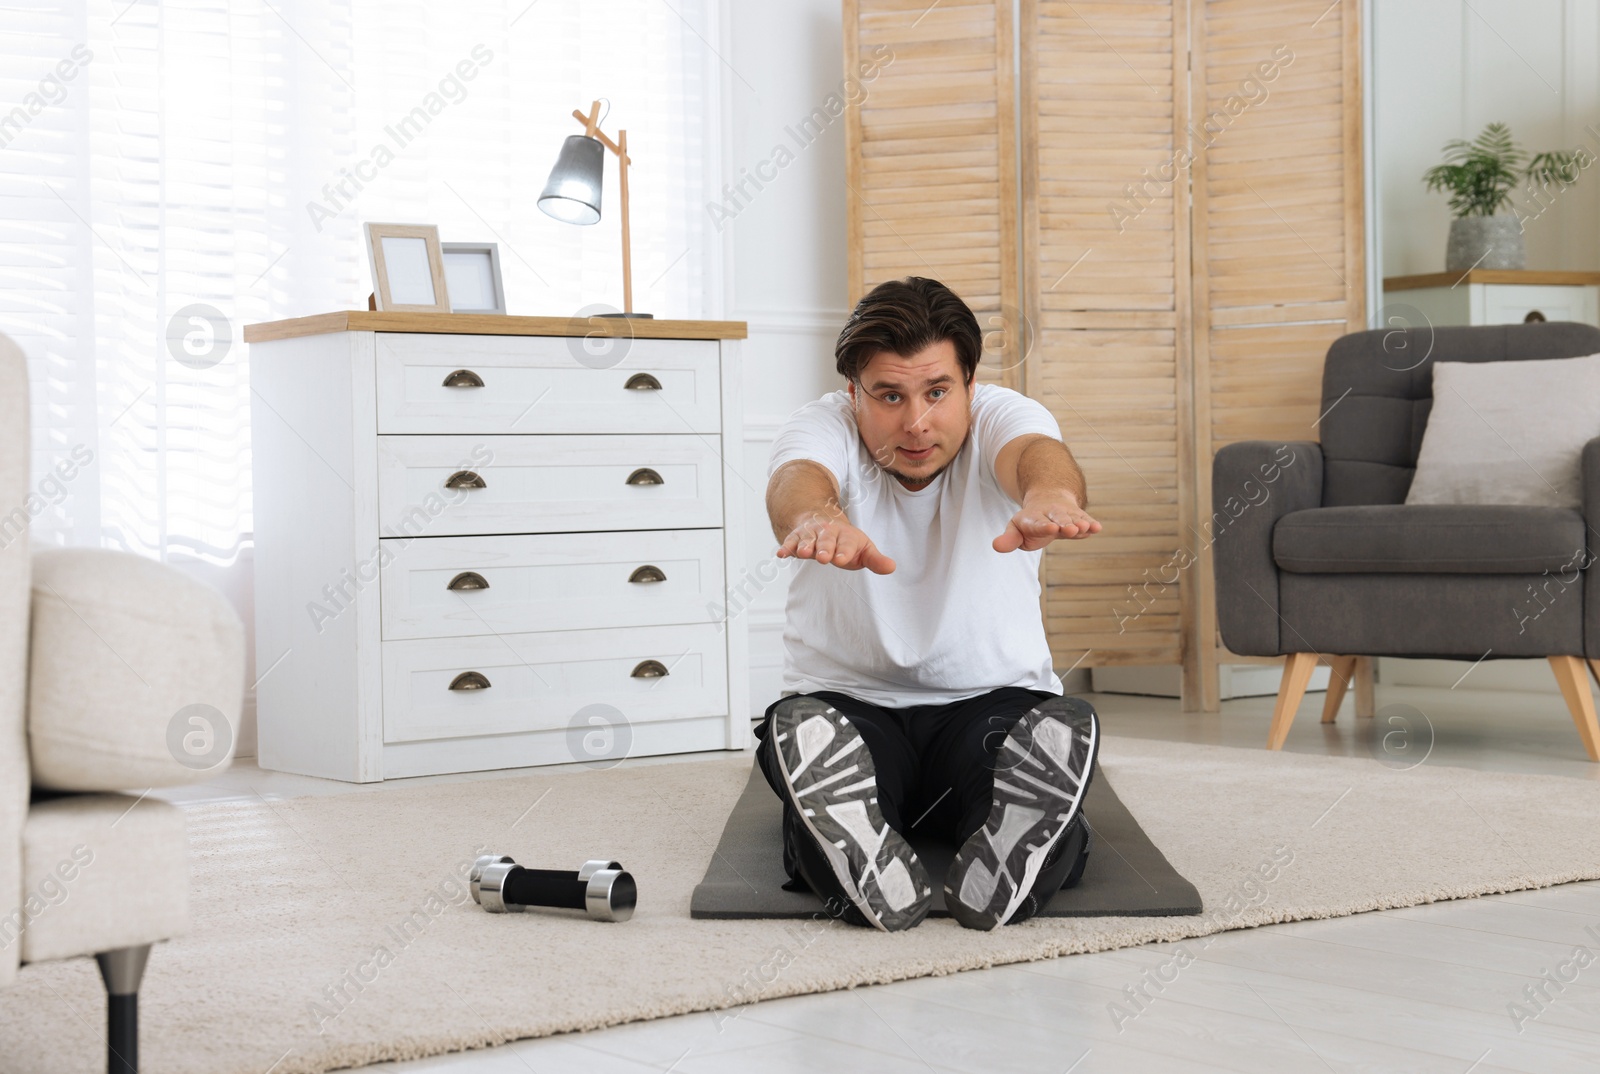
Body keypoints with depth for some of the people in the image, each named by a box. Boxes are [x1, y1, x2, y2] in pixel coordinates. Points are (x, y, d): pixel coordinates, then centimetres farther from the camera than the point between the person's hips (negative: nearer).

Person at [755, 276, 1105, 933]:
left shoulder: (1002, 417, -8)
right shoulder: (823, 427, -9)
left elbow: (1037, 453, -35)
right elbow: (797, 478, -36)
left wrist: (1049, 495, -63)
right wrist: (815, 517, -64)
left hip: (993, 699, 1)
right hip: (847, 702, 0)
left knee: (1064, 730, -34)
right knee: (798, 730, -36)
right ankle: (872, 880, -50)